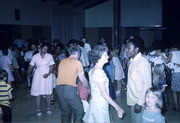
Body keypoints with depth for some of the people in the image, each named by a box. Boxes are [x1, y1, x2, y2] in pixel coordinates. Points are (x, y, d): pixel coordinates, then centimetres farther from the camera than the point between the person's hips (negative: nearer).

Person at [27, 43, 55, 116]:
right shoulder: (35, 56, 1)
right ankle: (38, 109, 13)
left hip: (47, 76, 0)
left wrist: (48, 74, -15)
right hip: (38, 75, 0)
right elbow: (31, 66, 3)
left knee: (48, 92, 3)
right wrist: (29, 73, -7)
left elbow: (51, 67, -2)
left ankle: (48, 108, 20)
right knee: (38, 92, 2)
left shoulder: (49, 56, 0)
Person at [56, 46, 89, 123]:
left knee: (65, 112, 16)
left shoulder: (62, 61, 17)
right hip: (70, 89, -6)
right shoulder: (77, 62, 2)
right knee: (79, 112, 3)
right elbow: (83, 80, 2)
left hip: (59, 88, 6)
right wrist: (88, 88, 20)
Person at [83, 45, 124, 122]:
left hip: (94, 102, 9)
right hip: (100, 105, -9)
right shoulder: (99, 72, -21)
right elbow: (104, 93, -23)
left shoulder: (92, 70, 6)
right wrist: (118, 108, -21)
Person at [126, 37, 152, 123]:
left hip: (139, 101, -8)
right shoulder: (132, 61, 6)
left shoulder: (143, 62, -19)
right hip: (132, 100, 8)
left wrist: (140, 103, -20)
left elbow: (147, 85, -20)